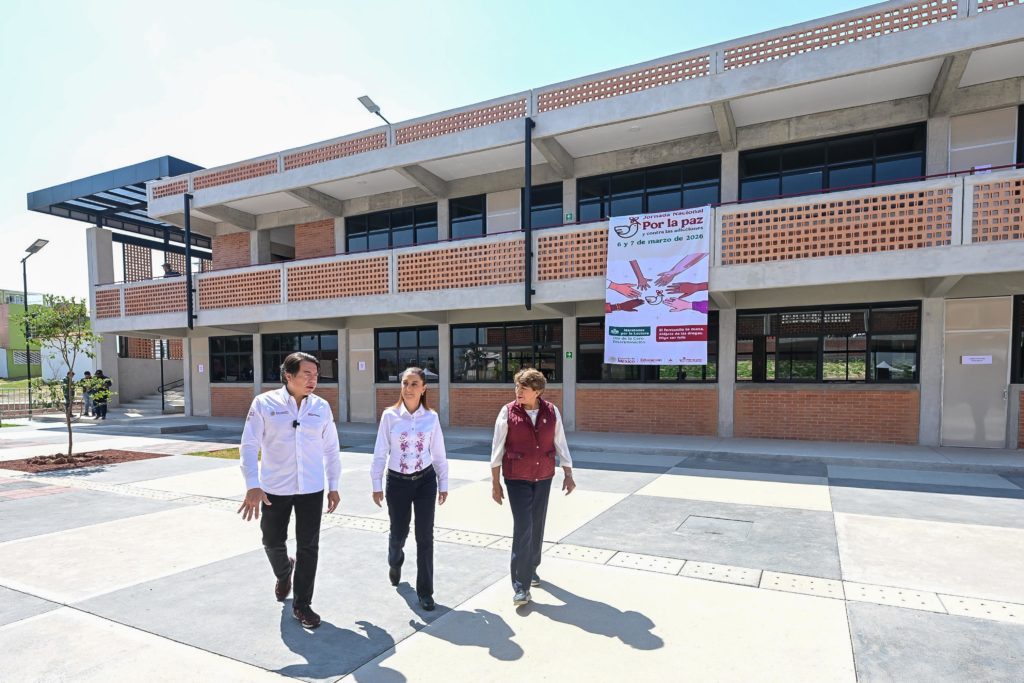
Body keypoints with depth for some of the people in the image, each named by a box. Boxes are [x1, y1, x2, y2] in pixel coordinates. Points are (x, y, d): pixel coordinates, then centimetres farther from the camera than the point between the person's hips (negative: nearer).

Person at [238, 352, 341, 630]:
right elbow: (249, 446, -10)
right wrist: (252, 486, -19)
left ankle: (302, 604, 22)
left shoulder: (322, 407, -2)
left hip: (311, 489, 1)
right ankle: (283, 574, 50)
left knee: (308, 547, 4)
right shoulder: (264, 403, -9)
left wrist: (333, 486, 7)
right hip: (274, 489, -1)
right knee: (272, 541, 16)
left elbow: (331, 449, 6)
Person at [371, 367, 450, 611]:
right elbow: (380, 452, -4)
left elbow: (439, 454, 3)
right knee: (398, 532, 14)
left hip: (425, 480, 0)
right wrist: (377, 485, -3)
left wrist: (443, 484, 5)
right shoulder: (390, 415, -8)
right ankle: (395, 563, 51)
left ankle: (425, 591, 17)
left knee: (425, 536, 1)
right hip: (397, 482, 0)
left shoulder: (431, 417, -4)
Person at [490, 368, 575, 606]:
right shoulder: (508, 412, -11)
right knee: (523, 529, -7)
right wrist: (495, 483, -4)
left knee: (537, 527, 14)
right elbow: (497, 449, -6)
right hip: (517, 479, -3)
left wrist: (568, 475, 3)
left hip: (543, 478, 3)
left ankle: (531, 569, 37)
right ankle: (521, 586, 4)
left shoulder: (552, 411, -5)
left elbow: (560, 445, 3)